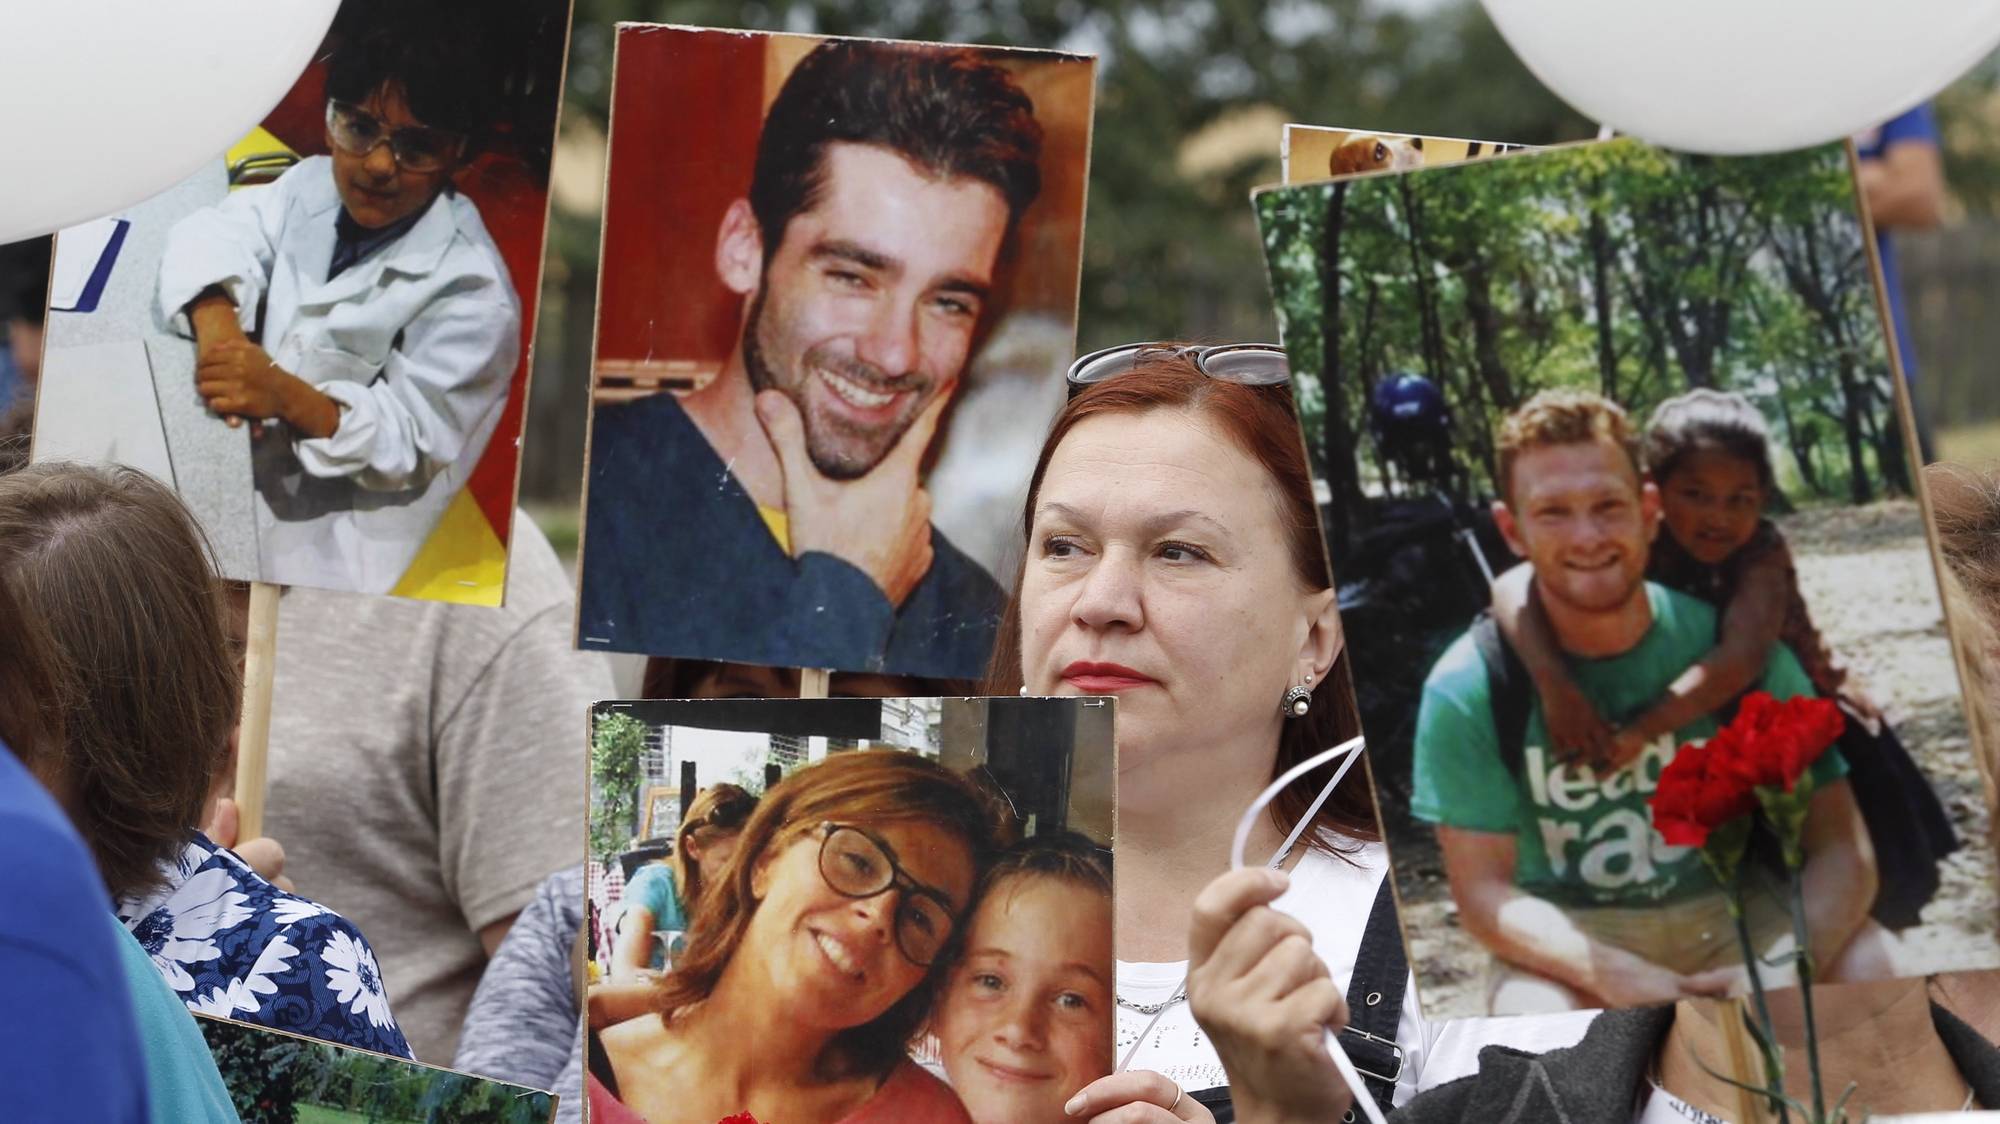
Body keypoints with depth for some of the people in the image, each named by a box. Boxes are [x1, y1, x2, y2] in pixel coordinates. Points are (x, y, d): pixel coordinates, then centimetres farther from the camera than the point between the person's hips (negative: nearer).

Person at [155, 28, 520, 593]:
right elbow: (217, 232, -8)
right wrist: (215, 326, -31)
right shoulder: (315, 184, 1)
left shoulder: (472, 292, -21)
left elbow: (413, 444, -22)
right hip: (231, 456, 7)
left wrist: (288, 397, -37)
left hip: (323, 540, -7)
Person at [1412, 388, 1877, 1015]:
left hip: (1730, 915, 3)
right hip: (1569, 937, -2)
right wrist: (1619, 980, -29)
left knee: (1868, 970, -26)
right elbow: (1482, 892, -11)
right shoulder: (1468, 688, -11)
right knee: (1535, 1017, -37)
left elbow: (1841, 848, -9)